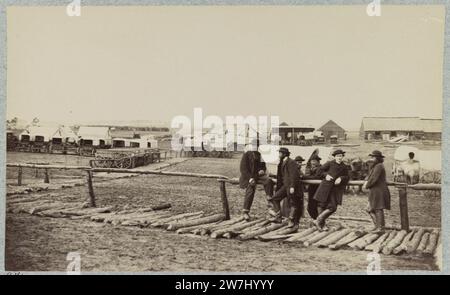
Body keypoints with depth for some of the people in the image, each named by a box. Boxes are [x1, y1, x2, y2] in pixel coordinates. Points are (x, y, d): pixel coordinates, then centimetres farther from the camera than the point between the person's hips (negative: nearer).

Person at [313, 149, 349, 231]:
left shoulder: (344, 167, 8)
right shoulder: (330, 163, 0)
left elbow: (347, 177, 9)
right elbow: (321, 170, 8)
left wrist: (341, 178, -9)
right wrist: (326, 175, -9)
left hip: (336, 189, 2)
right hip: (326, 187, -2)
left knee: (332, 207, -6)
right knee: (322, 204, 2)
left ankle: (318, 220, 8)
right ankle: (322, 224, 18)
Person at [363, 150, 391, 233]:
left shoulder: (379, 166, -16)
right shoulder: (375, 166, 17)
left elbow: (374, 179, -21)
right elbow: (370, 176, 19)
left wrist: (367, 185, -8)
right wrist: (367, 181, 0)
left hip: (379, 191, -10)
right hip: (375, 192, 10)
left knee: (378, 209, -3)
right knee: (370, 209, 13)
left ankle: (380, 228, 4)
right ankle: (377, 225, 22)